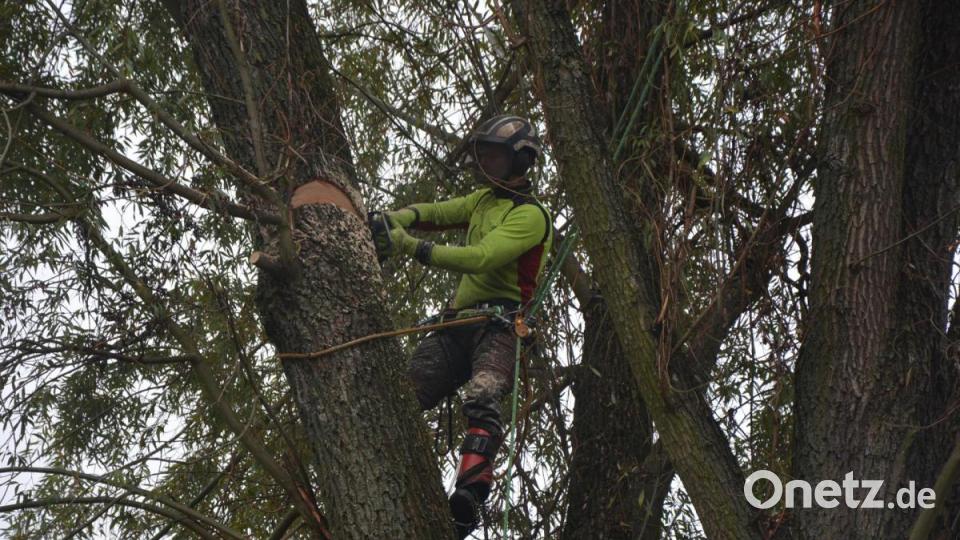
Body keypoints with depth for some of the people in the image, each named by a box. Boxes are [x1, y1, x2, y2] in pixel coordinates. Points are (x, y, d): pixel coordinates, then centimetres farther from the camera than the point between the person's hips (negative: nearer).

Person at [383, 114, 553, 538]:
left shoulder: (530, 215, -5)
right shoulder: (485, 199, 24)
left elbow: (481, 258, -19)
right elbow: (438, 212, 12)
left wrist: (415, 248, -25)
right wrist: (401, 217, -11)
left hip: (501, 322, -9)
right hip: (460, 320, 9)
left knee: (482, 398, -33)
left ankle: (469, 499, -51)